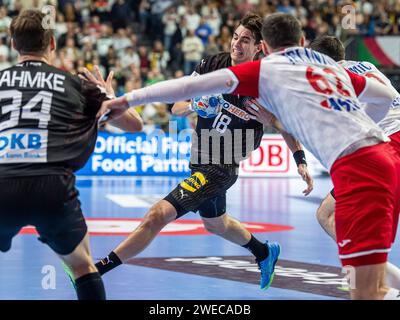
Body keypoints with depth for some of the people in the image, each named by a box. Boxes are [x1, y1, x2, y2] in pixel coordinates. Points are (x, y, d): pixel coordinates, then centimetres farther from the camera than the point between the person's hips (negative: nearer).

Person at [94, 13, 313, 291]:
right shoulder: (213, 65, -5)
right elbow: (176, 108, -2)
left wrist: (301, 161, -2)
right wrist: (193, 105, -24)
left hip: (221, 168, -7)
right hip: (201, 161, 7)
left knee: (158, 215, -19)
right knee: (216, 224, 31)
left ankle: (99, 268, -17)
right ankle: (264, 252, 58)